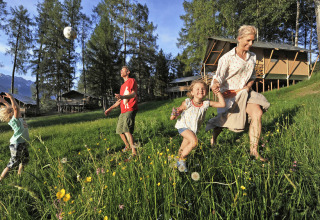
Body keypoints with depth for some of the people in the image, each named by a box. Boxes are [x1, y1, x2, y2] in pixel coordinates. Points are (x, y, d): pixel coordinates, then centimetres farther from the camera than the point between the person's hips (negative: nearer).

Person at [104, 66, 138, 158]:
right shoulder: (122, 86, 26)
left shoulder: (132, 80, 1)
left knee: (127, 130, -23)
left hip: (130, 110, -9)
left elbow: (134, 94, -15)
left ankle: (134, 152, -22)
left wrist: (122, 96, -33)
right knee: (120, 131, 12)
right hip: (123, 111, 9)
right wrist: (110, 109, 26)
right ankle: (127, 147, 32)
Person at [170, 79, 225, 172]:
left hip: (194, 128, 5)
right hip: (183, 126, -5)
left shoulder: (206, 103, -11)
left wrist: (218, 93, -15)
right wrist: (174, 115, -33)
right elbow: (179, 110, -11)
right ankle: (181, 161, -7)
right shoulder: (187, 103, -20)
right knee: (194, 141, -26)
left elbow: (222, 104, -10)